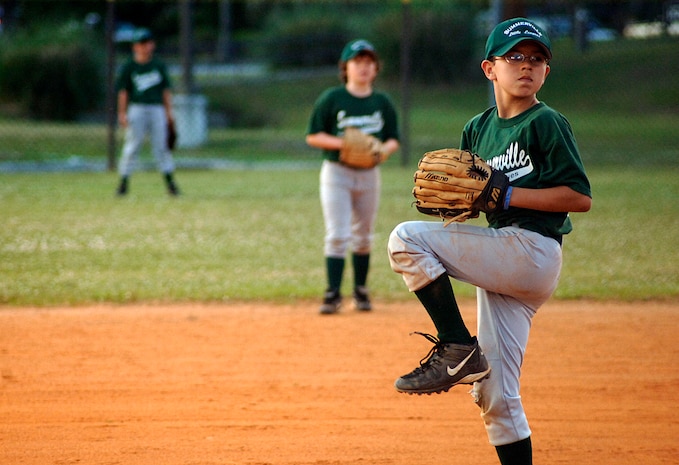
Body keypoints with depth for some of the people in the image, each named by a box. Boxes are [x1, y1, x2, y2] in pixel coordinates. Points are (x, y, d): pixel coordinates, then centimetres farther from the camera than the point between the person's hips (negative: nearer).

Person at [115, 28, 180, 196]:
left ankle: (170, 182, -1)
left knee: (161, 145, 0)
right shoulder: (129, 67, 3)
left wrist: (169, 111, 5)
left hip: (157, 109, 2)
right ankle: (124, 181, 1)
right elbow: (123, 91, 2)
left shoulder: (159, 66, 10)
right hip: (137, 109, -2)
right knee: (132, 146, -3)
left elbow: (166, 89, 11)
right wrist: (122, 113, -5)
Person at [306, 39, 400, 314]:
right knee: (338, 235, -10)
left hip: (369, 175, 3)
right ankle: (333, 294, -8)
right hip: (336, 172, -3)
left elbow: (393, 139, 11)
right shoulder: (331, 99, -4)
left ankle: (360, 291, 22)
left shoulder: (382, 102, 5)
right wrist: (343, 143, -19)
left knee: (363, 237, 11)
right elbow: (313, 136, -4)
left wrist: (384, 150, -13)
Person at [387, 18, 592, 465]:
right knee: (494, 395, 6)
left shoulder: (546, 123, -5)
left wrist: (506, 195, -16)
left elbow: (580, 197, -12)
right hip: (502, 264, 8)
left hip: (533, 251, -8)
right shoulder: (479, 129, 17)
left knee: (406, 238, -16)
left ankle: (457, 347, -14)